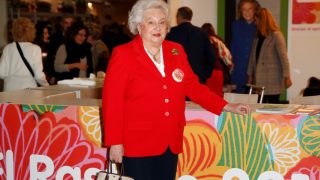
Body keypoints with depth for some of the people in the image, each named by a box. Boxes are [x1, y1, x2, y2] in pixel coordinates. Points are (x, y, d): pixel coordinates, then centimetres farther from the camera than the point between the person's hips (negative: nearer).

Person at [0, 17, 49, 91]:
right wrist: (46, 85, 10)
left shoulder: (8, 48, 2)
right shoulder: (35, 49, -6)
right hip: (28, 88, -3)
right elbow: (38, 75, -7)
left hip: (9, 89, 3)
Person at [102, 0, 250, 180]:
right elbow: (112, 100, -9)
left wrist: (226, 106, 6)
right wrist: (115, 142, -13)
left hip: (171, 143, 5)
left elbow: (193, 86, 14)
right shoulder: (123, 54, -6)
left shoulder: (176, 51, 9)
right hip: (137, 144, -5)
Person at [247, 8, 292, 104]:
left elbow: (283, 57, -11)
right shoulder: (257, 37, 13)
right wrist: (250, 75, 14)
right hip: (259, 79, 6)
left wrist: (286, 77, -15)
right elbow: (253, 57, 16)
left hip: (272, 80, -6)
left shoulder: (276, 35, -7)